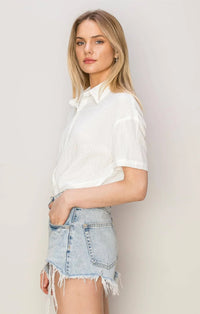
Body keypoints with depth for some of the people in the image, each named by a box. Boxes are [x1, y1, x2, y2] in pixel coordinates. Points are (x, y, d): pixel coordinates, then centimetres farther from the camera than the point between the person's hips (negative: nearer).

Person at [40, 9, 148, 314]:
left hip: (85, 230, -7)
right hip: (67, 229, 7)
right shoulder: (79, 104, 17)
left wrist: (70, 198, -8)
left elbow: (135, 187, -13)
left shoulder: (123, 105, -6)